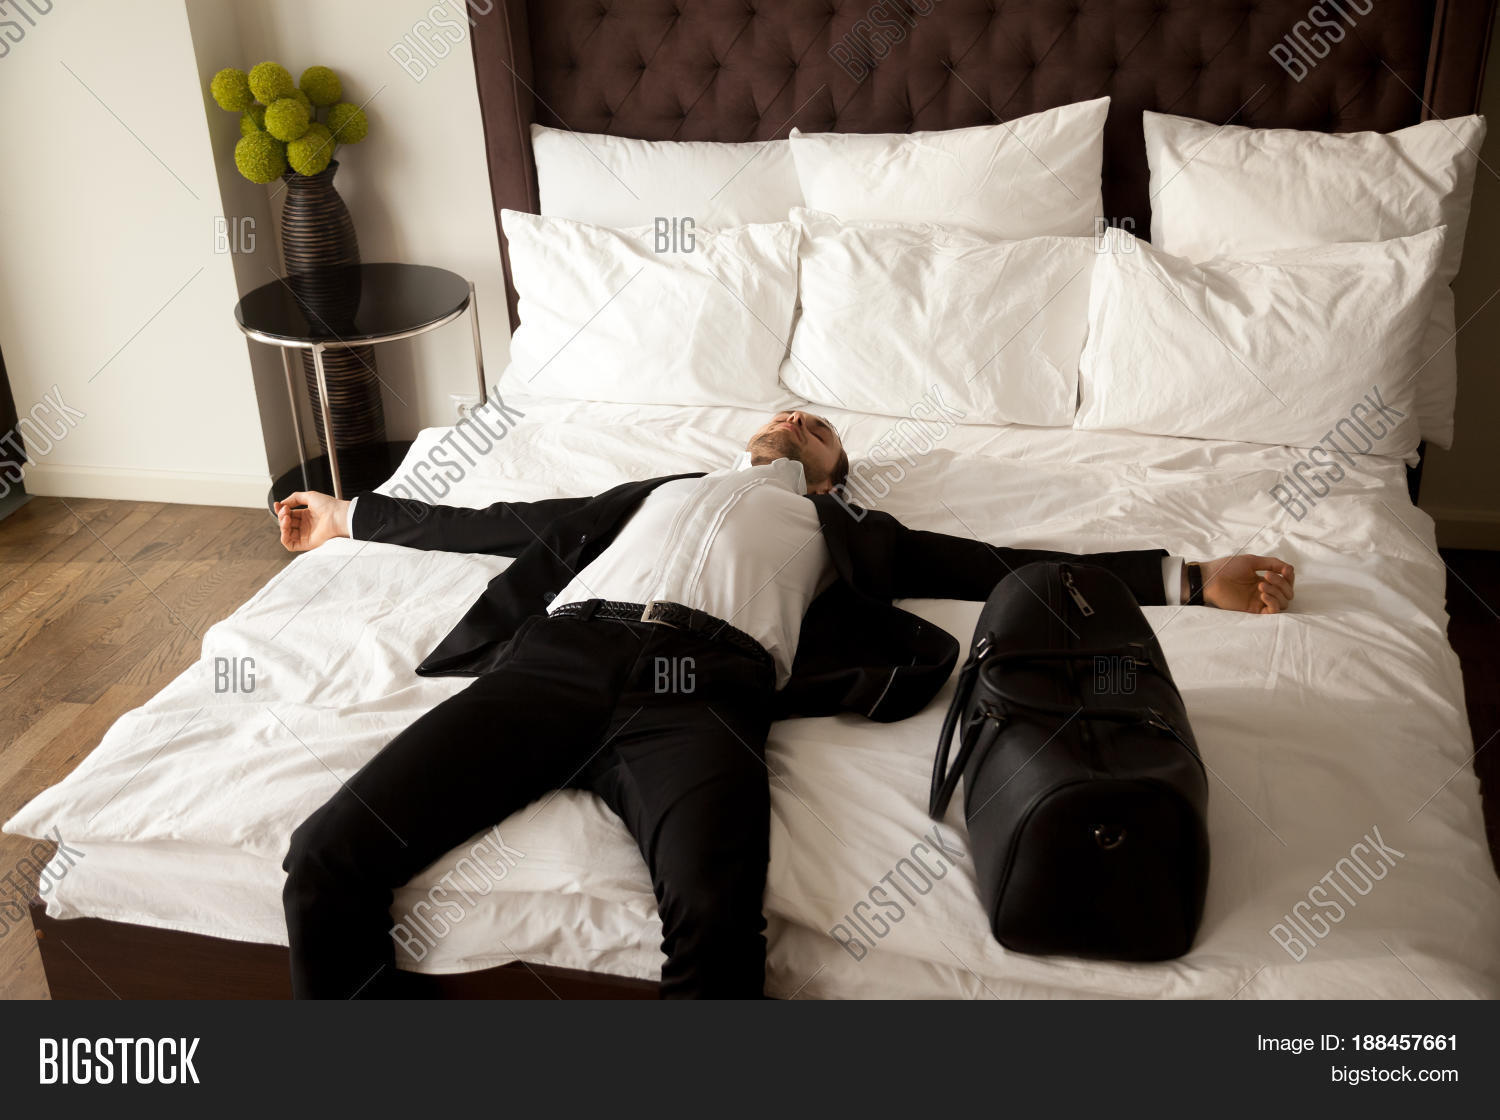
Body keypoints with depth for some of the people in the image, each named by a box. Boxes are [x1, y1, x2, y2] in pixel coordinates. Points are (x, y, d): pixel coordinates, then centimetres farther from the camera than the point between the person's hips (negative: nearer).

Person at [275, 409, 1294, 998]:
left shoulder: (846, 530, 34)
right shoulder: (663, 490, 40)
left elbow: (1003, 566, 27)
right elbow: (492, 524, 43)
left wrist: (1191, 577, 22)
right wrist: (349, 516, 49)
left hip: (706, 681, -2)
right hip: (560, 653, 3)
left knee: (717, 923, -35)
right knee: (330, 859, -20)